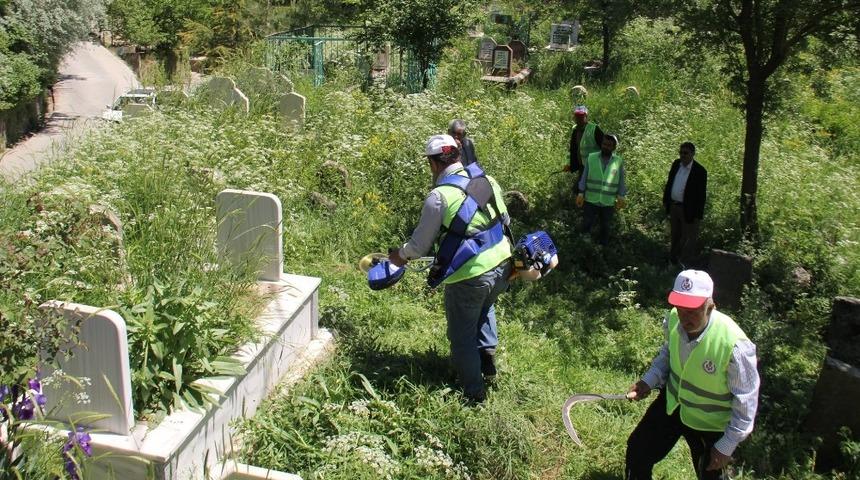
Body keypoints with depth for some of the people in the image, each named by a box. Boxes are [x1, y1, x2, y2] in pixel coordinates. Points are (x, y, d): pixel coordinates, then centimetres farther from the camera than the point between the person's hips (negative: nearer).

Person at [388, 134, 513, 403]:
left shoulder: (439, 196, -16)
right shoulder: (488, 181, 2)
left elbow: (420, 245, -6)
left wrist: (401, 255, 15)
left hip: (469, 277, -6)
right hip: (501, 265, 6)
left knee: (462, 338, 16)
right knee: (485, 309, 38)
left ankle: (474, 391, 29)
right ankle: (488, 356, 33)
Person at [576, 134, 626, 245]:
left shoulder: (618, 162, -6)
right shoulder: (591, 158, -6)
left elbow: (621, 181, 1)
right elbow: (584, 177, -1)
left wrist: (621, 198, 0)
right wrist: (581, 193, -3)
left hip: (608, 202, 0)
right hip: (591, 199, 0)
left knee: (605, 225, 17)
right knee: (587, 223, 11)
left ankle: (603, 245, 36)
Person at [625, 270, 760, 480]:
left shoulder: (734, 345, -36)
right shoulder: (673, 320, -20)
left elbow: (745, 400, -22)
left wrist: (726, 446, -16)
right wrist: (649, 381, -9)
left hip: (708, 423, -5)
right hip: (671, 404, 5)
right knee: (638, 450, 19)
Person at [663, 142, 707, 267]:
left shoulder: (700, 171, -16)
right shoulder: (676, 164, 2)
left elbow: (701, 195, -15)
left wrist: (698, 215, -15)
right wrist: (665, 200, 13)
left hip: (688, 209, -6)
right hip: (673, 206, 6)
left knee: (688, 237, 3)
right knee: (675, 235, 21)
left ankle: (684, 265, 13)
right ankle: (673, 260, 37)